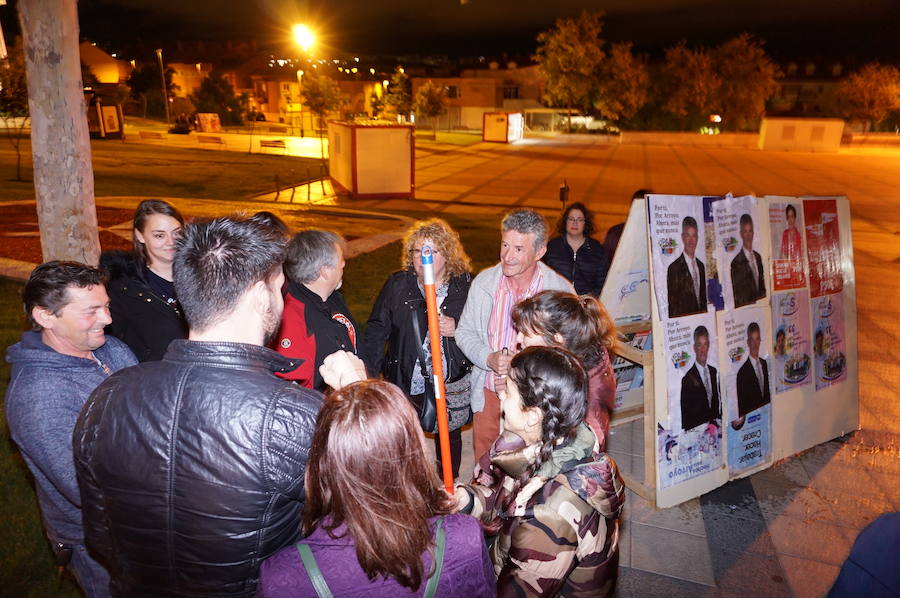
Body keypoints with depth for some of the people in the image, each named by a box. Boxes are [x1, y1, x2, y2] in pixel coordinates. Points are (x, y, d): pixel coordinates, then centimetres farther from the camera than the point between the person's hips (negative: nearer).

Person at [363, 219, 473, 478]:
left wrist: (457, 330, -19)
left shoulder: (466, 286, -7)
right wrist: (370, 375, -12)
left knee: (449, 439, 20)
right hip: (406, 383, 0)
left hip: (451, 383, 0)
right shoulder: (397, 285, -4)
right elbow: (376, 331, -2)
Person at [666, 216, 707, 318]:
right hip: (683, 319, -5)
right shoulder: (674, 268, -10)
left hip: (702, 317, 5)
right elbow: (673, 306, -9)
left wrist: (705, 315, 9)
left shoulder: (701, 266, 13)